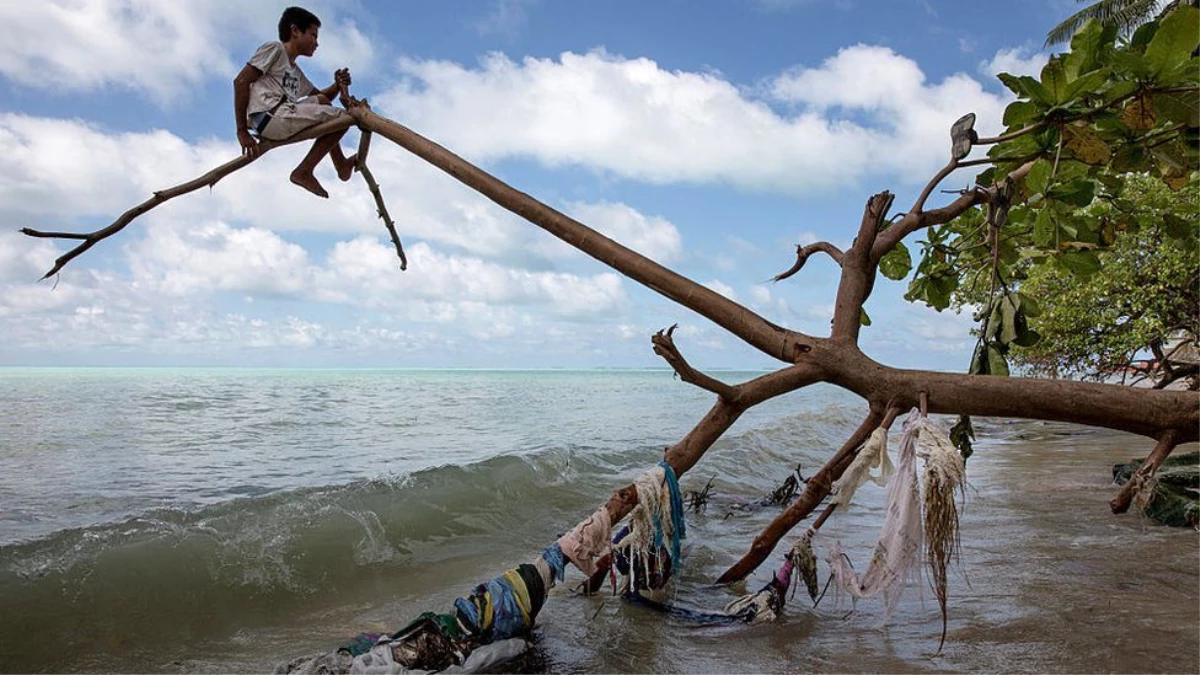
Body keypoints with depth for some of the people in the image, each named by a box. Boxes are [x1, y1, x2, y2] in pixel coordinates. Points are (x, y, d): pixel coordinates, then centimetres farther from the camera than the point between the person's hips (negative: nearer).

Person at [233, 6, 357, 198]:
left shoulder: (296, 72, 28)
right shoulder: (275, 49, 3)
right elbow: (241, 81, -6)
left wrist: (338, 85, 11)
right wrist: (242, 130, -12)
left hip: (284, 117, 9)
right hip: (270, 115, -9)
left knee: (321, 101, 26)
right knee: (342, 117, -5)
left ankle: (340, 164, 20)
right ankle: (304, 172, -7)